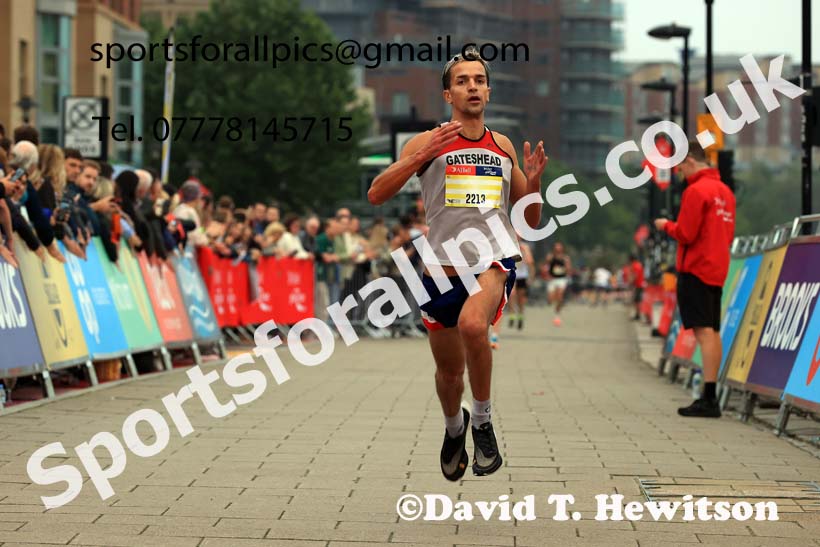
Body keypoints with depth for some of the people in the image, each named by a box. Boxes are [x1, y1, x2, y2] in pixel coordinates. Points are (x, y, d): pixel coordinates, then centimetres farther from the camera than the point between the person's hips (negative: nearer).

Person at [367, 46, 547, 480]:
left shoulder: (504, 147, 11)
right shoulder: (427, 142, 1)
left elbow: (532, 220, 17)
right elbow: (376, 195, -10)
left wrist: (533, 182, -2)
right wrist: (421, 156, -20)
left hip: (494, 262, 0)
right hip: (443, 268, 0)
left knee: (472, 324, -33)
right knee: (449, 371, 14)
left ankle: (482, 422, -13)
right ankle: (454, 428, 48)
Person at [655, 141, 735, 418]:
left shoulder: (696, 191, -12)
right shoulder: (725, 191, 15)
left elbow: (685, 234, -16)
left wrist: (666, 225, 4)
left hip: (695, 270, -9)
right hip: (717, 270, 9)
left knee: (704, 332, -12)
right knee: (712, 333, 10)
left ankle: (708, 400, -16)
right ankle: (710, 397, 13)